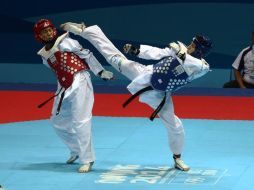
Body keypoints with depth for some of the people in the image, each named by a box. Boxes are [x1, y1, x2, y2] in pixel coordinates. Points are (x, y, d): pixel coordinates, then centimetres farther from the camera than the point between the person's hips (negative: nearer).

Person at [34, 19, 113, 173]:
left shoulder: (65, 42, -9)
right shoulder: (44, 54, 11)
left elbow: (86, 55, -9)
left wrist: (101, 72, -11)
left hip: (79, 83, -8)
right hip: (64, 88, 8)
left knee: (80, 121, -15)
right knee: (58, 121, 17)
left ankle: (87, 159, -11)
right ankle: (76, 150, 36)